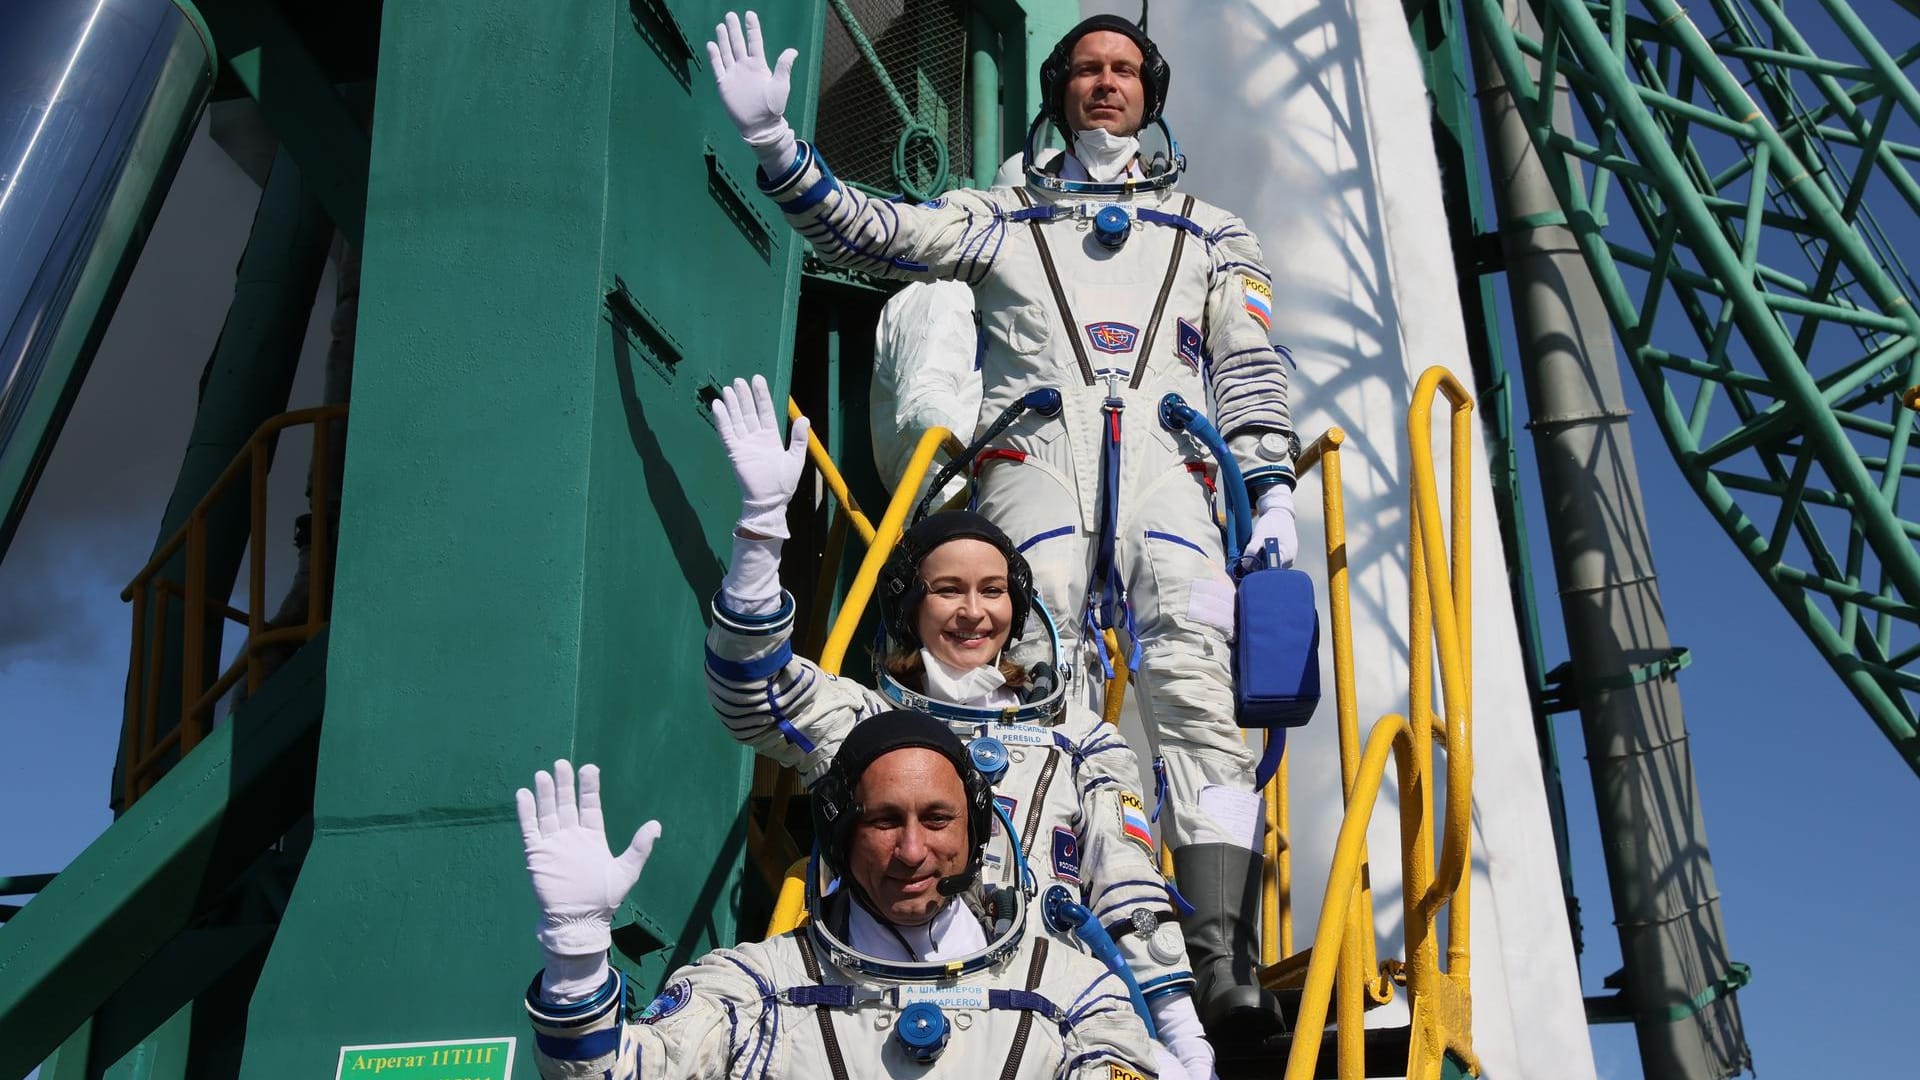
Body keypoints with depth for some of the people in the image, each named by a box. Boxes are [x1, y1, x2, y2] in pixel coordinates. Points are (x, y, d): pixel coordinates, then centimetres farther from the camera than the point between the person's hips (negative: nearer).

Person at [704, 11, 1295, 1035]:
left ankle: (1225, 961, -26)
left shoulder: (1210, 231, 29)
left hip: (1166, 467, 0)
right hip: (1037, 458, 0)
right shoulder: (1001, 217, 27)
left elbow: (1251, 370, 19)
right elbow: (869, 230, 17)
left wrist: (1272, 488, 4)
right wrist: (773, 142, 4)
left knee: (1195, 693, -19)